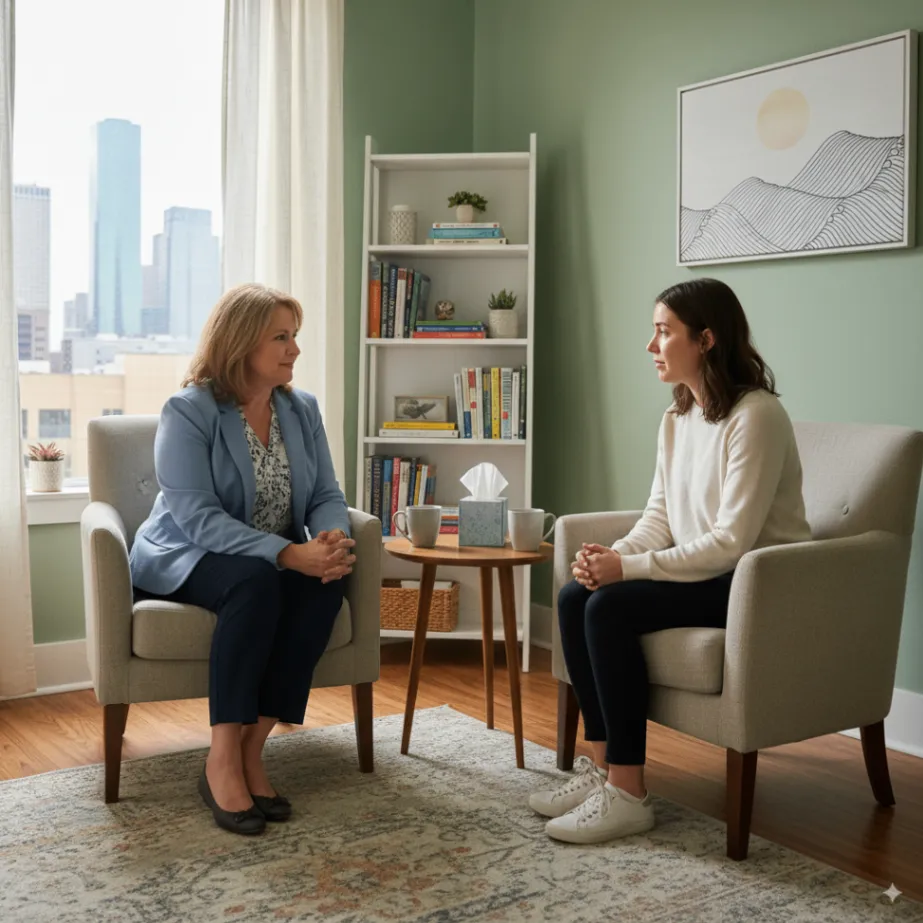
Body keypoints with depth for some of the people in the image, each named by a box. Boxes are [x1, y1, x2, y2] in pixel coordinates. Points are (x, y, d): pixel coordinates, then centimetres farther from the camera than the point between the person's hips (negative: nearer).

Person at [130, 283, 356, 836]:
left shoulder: (302, 409, 5)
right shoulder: (188, 412, -13)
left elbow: (327, 495, 2)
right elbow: (198, 518, -23)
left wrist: (334, 537, -23)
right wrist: (289, 554, -33)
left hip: (283, 559, 5)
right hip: (187, 560, -5)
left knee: (327, 583, -28)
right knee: (256, 581, -37)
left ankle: (252, 749, -24)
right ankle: (223, 761, -31)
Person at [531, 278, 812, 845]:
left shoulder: (756, 415, -18)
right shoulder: (677, 419, 9)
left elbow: (732, 541, -24)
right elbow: (659, 520, 9)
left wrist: (628, 568, -24)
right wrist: (613, 555, -11)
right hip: (702, 574, 8)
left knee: (611, 607, -25)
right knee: (575, 597, -11)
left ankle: (628, 793, -16)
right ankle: (603, 766, -4)